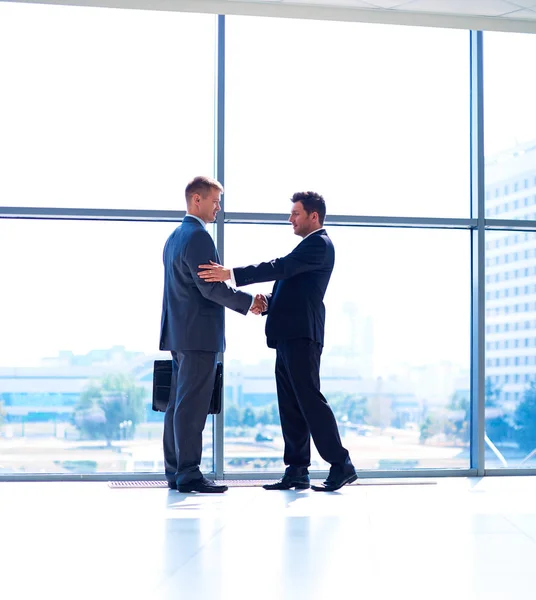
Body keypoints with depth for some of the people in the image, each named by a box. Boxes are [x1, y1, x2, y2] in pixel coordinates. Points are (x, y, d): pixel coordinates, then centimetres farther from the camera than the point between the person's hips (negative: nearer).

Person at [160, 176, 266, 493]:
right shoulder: (198, 236, -14)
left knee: (178, 404, 10)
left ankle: (175, 472, 15)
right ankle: (189, 474, -5)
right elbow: (210, 286, -20)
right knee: (192, 405, -8)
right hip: (199, 334, -10)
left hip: (179, 334, 10)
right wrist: (248, 302, -10)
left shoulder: (175, 236, 18)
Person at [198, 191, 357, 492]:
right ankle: (297, 471, 11)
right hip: (289, 336, 10)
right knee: (290, 405, 8)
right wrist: (266, 302, 2)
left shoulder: (319, 244, -8)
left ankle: (341, 466, -3)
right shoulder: (309, 246, 24)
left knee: (310, 400, -9)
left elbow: (281, 267, -21)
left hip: (301, 335, -10)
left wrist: (232, 274, -26)